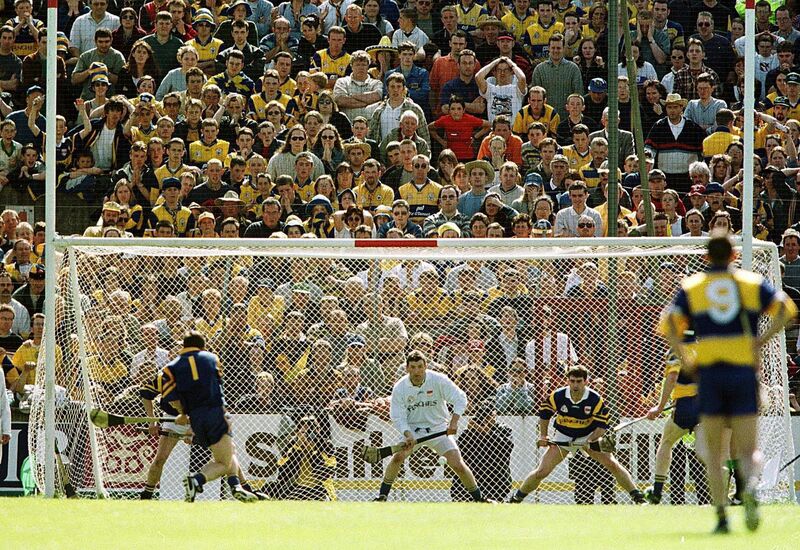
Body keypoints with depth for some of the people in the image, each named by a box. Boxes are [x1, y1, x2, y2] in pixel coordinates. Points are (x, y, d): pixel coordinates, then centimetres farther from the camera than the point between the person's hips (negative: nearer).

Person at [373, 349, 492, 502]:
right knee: (398, 456, -22)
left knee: (457, 464, -12)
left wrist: (454, 421, -28)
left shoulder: (438, 380, -16)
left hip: (439, 428, -1)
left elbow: (460, 399, -13)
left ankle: (479, 498, 4)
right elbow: (398, 417, -11)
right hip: (413, 429, 1)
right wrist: (408, 435, -28)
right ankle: (382, 496, -8)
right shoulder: (400, 388, -13)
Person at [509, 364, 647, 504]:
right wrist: (543, 436, -7)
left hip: (589, 436, 0)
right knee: (541, 472, -9)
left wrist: (590, 441, -32)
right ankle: (516, 498, 11)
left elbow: (602, 426, -17)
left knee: (613, 465, -15)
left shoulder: (595, 399, -21)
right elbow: (544, 414, 0)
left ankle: (638, 497, -5)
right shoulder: (557, 396, -18)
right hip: (563, 438, 0)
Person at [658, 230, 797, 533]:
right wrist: (762, 339, -4)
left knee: (714, 451, 11)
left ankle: (721, 516, 1)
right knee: (748, 450, 3)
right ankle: (750, 486, -31)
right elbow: (786, 308, -5)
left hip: (709, 373, 0)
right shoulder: (752, 283, 10)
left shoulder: (691, 287, 8)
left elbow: (668, 325, -6)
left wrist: (685, 358, -1)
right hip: (744, 372, 0)